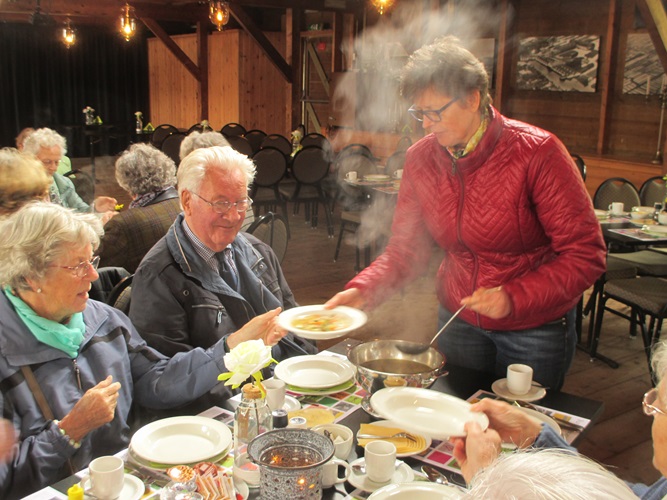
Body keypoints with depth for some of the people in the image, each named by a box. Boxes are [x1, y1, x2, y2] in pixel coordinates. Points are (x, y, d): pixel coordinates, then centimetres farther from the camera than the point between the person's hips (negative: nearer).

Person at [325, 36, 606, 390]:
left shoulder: (537, 152, -20)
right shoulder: (420, 159, -7)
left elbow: (585, 255, -19)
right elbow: (406, 249, -2)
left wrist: (514, 297, -30)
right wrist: (362, 291, -19)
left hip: (535, 328, -3)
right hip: (458, 319, 4)